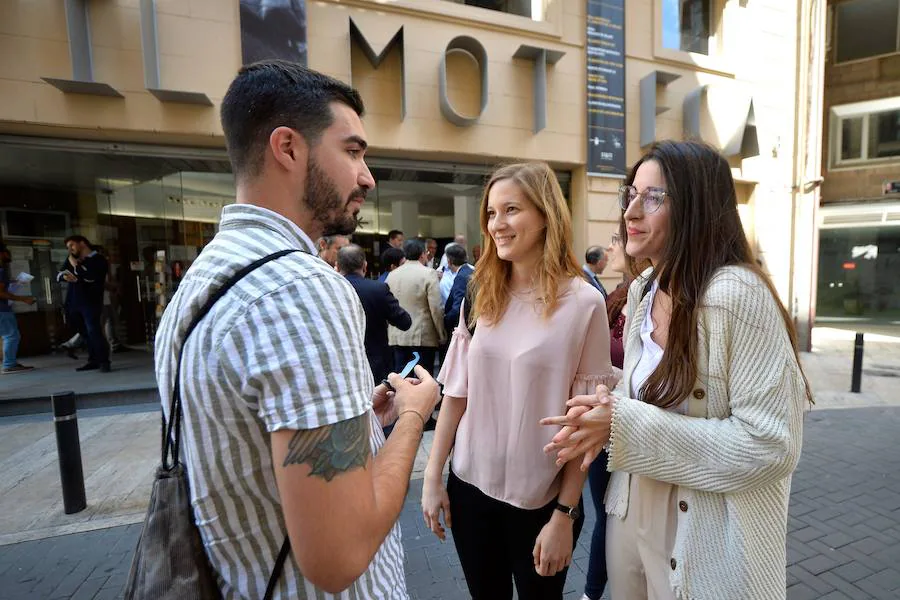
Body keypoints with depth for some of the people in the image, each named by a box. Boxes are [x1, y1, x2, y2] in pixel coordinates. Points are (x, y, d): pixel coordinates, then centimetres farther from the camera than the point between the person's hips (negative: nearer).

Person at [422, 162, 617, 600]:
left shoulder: (583, 303, -12)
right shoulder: (480, 296, -1)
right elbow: (456, 394, 1)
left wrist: (565, 514, -10)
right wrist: (432, 477, 1)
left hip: (541, 498, -3)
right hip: (470, 486, 3)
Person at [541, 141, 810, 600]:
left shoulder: (737, 294, -24)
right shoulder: (643, 288, 0)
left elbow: (771, 444, -24)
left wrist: (626, 426, -27)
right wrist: (609, 411, -10)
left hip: (710, 541, -6)